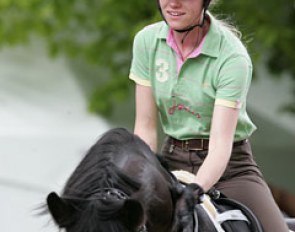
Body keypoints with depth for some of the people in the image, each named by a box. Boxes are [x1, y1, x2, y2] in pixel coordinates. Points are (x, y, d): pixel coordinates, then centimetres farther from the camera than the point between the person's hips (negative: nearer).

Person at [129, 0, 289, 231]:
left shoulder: (232, 56, -19)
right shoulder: (147, 41, -6)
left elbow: (220, 143, -25)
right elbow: (145, 127, -5)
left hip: (230, 165, -3)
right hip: (173, 160, 3)